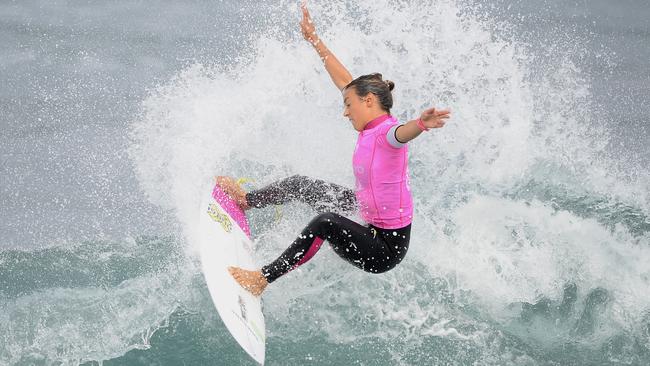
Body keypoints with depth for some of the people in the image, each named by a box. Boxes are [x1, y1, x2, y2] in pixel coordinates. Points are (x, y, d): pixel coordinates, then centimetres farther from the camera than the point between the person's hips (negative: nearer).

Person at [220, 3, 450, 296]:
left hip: (388, 248, -10)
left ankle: (263, 279, -25)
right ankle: (246, 200, 41)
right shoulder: (369, 129, 4)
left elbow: (403, 133, -48)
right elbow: (344, 80, 15)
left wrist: (421, 124, -72)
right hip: (371, 227, 10)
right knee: (302, 185, 21)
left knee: (326, 221, -35)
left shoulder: (388, 132, -22)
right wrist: (314, 40, 22)